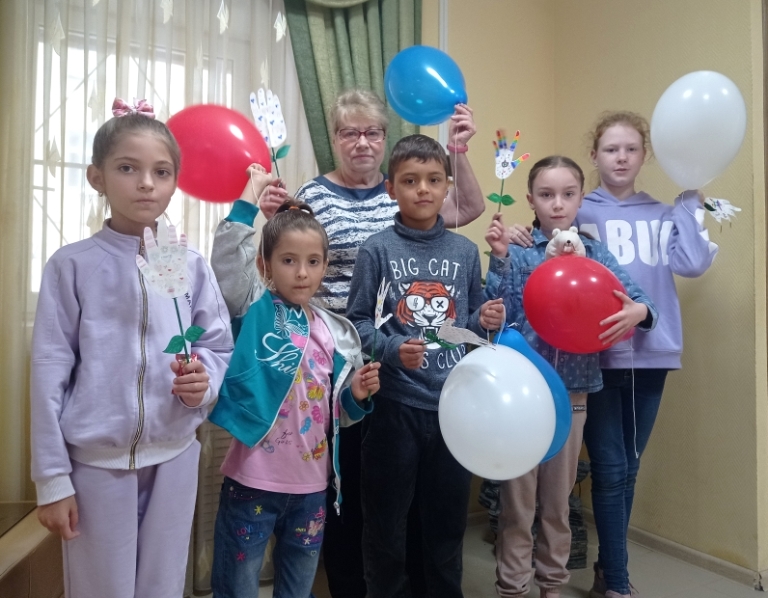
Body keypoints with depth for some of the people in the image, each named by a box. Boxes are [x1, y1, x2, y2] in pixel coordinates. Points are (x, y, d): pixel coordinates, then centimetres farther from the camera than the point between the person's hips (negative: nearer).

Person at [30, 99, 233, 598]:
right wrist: (52, 479, -5)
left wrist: (205, 377, -17)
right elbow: (51, 371, -5)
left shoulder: (191, 265, 0)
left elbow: (219, 346, 6)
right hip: (96, 460, -2)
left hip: (175, 456, 2)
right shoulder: (72, 265, -5)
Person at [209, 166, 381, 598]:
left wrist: (357, 396, -7)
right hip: (253, 481, -4)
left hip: (311, 485, 4)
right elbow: (227, 263, -27)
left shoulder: (336, 333, 5)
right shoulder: (254, 310, -6)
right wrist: (248, 204, -27)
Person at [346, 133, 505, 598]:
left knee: (449, 515, 16)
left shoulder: (465, 251, 7)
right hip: (395, 402, -3)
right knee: (387, 516, 10)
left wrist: (485, 321, -7)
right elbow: (357, 321, -6)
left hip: (454, 402, 3)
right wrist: (391, 349, -23)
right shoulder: (377, 250, -4)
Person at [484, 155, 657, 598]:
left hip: (574, 388, 3)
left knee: (560, 496, 17)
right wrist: (499, 259, -23)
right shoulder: (517, 251, -4)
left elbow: (638, 300, -4)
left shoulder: (596, 253, 5)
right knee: (518, 496, 8)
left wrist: (640, 311, -26)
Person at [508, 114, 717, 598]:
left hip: (650, 355, 4)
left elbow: (693, 264, -6)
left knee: (629, 469, 13)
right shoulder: (579, 213, 3)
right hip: (596, 355, -3)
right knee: (610, 469, -1)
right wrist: (519, 243, -25)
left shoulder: (663, 216, 12)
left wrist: (691, 201, -2)